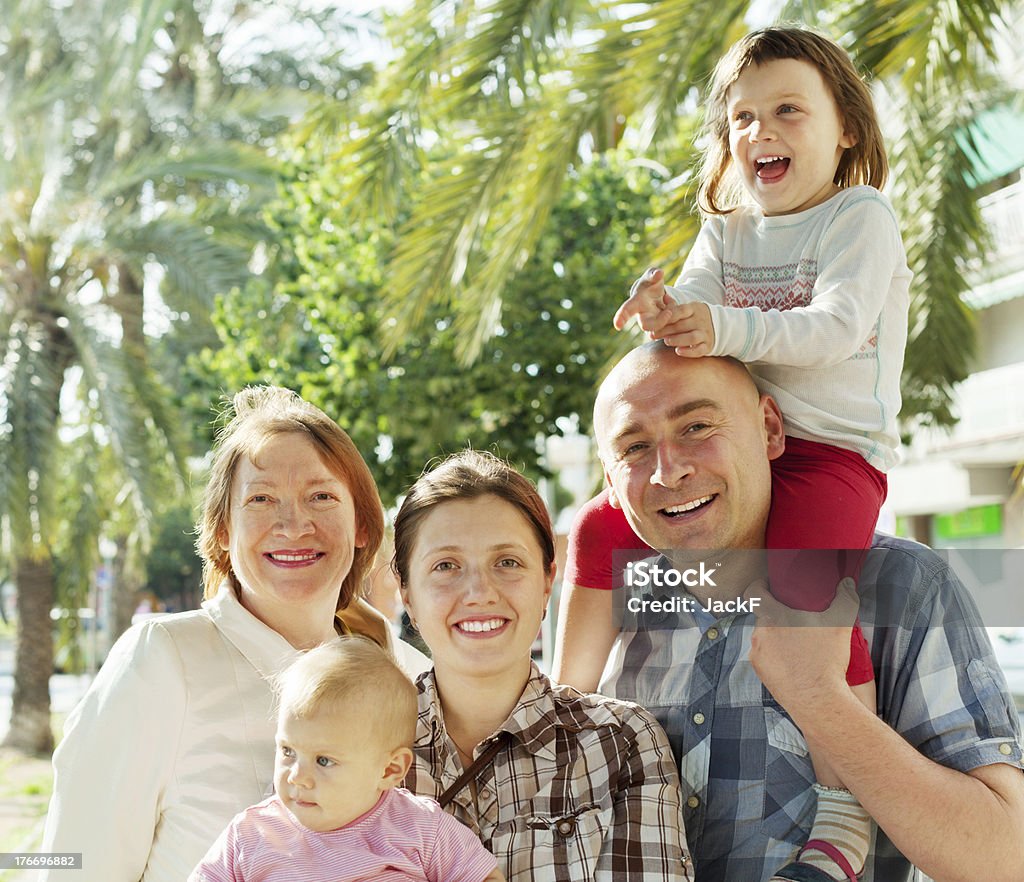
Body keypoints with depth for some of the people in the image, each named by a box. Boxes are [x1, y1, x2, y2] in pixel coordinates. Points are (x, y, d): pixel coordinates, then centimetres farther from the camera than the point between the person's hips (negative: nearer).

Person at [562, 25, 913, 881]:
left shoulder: (861, 217, -2)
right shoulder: (726, 233, 17)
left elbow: (838, 326, -17)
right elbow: (695, 310, 2)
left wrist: (728, 328, -31)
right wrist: (661, 312, -23)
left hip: (831, 448, -7)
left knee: (802, 596, -31)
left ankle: (845, 807, -24)